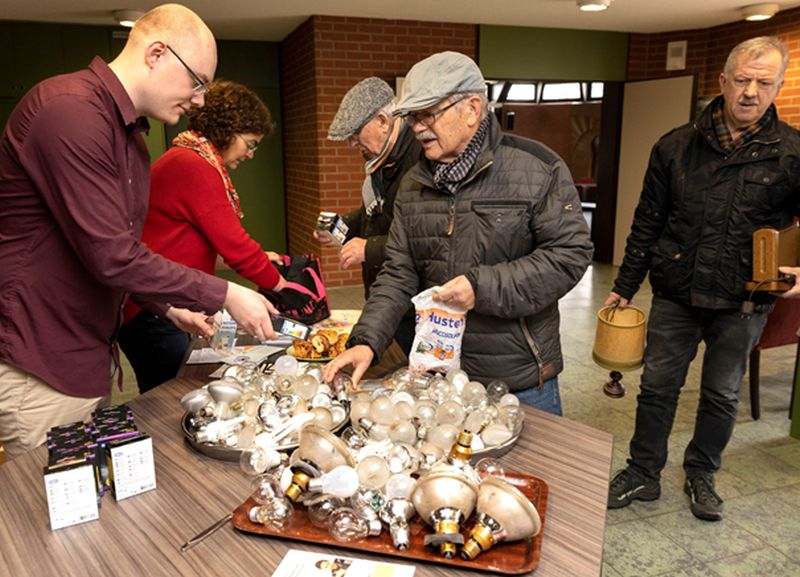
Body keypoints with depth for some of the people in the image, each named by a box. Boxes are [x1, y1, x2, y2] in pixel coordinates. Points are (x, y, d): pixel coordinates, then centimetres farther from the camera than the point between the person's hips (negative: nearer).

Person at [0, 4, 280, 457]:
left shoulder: (130, 136, 13)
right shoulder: (70, 111, -20)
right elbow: (111, 256, -24)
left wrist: (169, 307, 11)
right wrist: (223, 295, -18)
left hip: (91, 357, 9)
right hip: (41, 370, -9)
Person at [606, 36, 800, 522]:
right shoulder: (677, 146, -1)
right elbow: (648, 222, 3)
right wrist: (626, 286, 4)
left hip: (742, 303, 0)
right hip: (676, 293, 1)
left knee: (723, 394, 15)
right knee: (658, 386, 10)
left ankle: (702, 475, 36)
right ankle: (643, 474, 27)